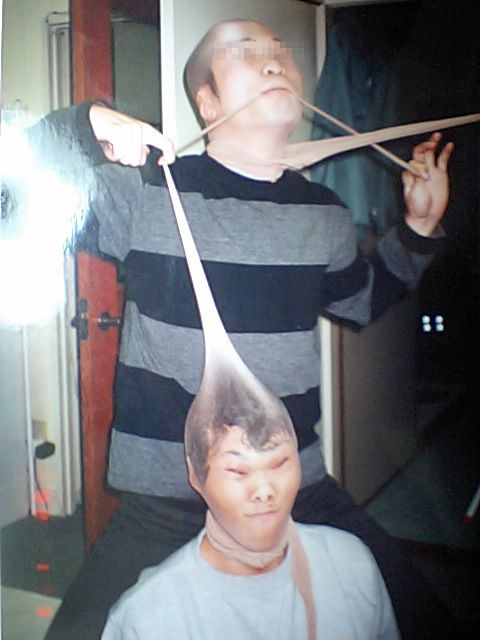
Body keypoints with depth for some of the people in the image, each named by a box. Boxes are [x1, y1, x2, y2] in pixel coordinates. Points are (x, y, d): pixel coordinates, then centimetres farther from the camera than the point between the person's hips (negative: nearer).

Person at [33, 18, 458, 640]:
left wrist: (418, 229, 12)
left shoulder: (324, 213, 6)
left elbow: (360, 301, 24)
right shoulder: (145, 190, -9)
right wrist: (84, 125, -27)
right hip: (163, 504, -3)